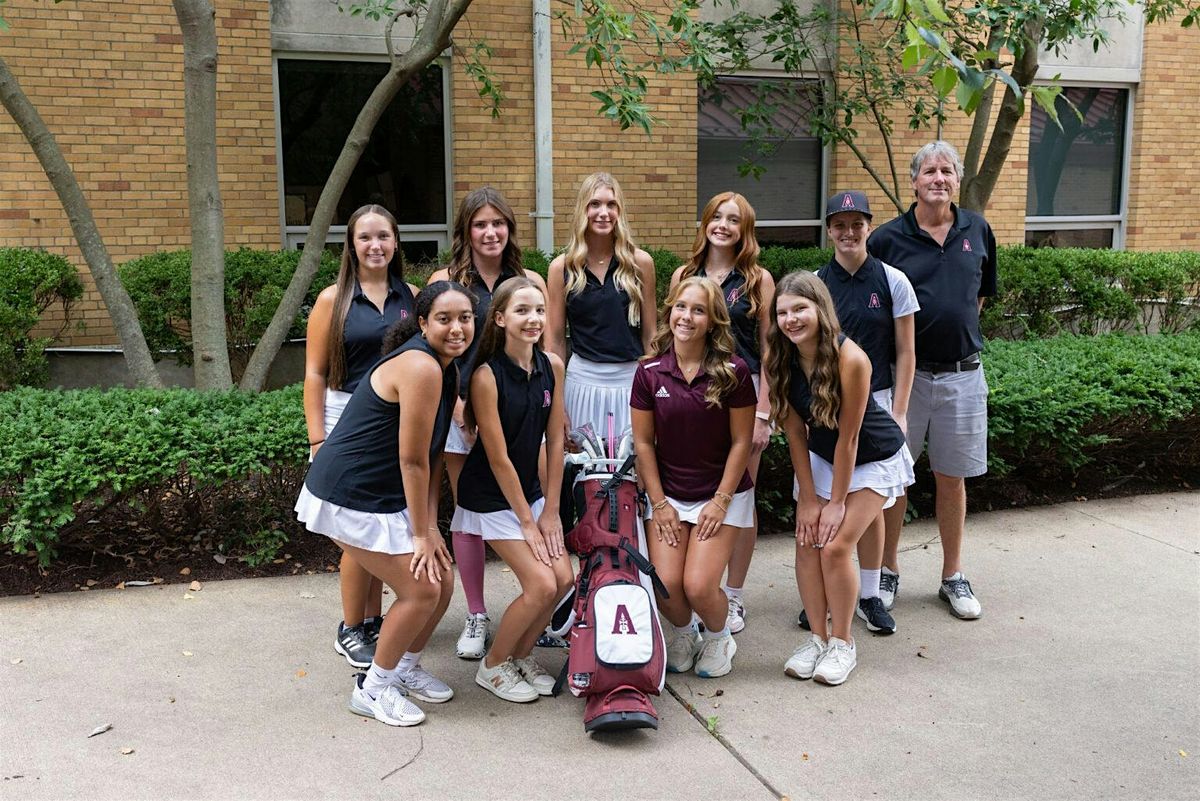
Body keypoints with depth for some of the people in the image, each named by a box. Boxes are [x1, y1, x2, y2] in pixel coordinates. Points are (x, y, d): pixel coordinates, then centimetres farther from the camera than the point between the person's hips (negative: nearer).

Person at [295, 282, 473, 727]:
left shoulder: (448, 370, 7)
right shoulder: (420, 368, -25)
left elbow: (433, 457, 6)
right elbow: (412, 460, -22)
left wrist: (430, 527, -1)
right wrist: (421, 534, -14)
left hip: (386, 496, 9)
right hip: (348, 498, -9)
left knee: (442, 582, 9)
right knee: (421, 589, -7)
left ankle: (406, 666, 32)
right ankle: (372, 689, 12)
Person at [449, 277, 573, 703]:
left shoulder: (552, 366, -5)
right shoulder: (486, 376, -22)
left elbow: (555, 441, 0)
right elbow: (498, 458, -19)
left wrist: (550, 511, -1)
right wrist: (526, 522, -14)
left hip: (530, 490, 6)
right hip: (491, 496, -6)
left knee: (564, 578, -3)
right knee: (541, 585, -12)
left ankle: (521, 655, 21)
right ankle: (493, 666, 11)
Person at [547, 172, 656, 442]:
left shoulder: (640, 262, 1)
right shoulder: (562, 267, 0)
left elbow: (649, 333, 5)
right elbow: (555, 339, 3)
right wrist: (556, 403, 1)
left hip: (631, 378, 0)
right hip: (583, 379, 0)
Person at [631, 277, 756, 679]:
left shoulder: (733, 372, -11)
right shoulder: (649, 371, -5)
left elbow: (741, 442, -6)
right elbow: (643, 442, 0)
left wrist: (721, 501, -9)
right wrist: (659, 503, -3)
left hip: (722, 492, -2)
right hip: (668, 493, 2)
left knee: (699, 585, -14)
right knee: (665, 584, -12)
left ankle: (718, 637, 21)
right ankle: (682, 634, 23)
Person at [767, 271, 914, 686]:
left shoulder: (850, 358, -32)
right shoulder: (778, 358, -17)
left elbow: (847, 437, -25)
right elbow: (794, 431, -10)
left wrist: (837, 502, -17)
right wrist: (808, 498, -9)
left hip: (873, 460, -5)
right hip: (820, 457, 5)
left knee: (836, 545, -11)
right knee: (807, 542, -4)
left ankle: (842, 643, 8)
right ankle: (818, 638, 12)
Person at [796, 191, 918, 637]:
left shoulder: (892, 282, 0)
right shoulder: (812, 283, 1)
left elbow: (904, 353, 2)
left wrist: (898, 412, -4)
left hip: (875, 402, 0)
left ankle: (869, 596, 19)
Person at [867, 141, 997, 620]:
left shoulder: (977, 231, 5)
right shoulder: (887, 239, -5)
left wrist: (959, 329, 10)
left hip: (962, 374, 2)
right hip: (904, 373, -2)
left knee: (952, 477, 11)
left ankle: (953, 576, 24)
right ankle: (888, 570, 23)